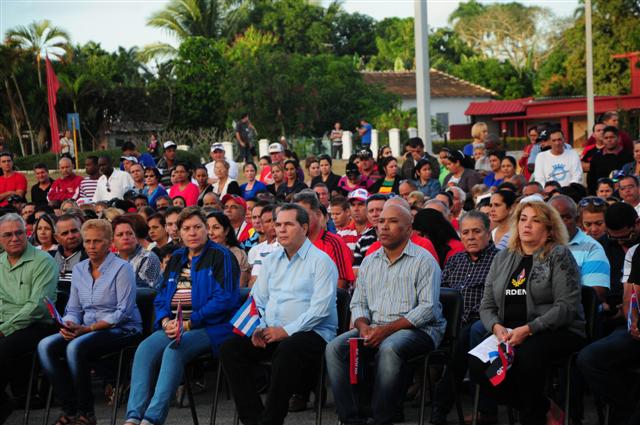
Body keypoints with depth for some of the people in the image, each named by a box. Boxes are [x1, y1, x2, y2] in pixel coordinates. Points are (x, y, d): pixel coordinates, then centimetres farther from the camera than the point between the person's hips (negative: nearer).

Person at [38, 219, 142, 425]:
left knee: (75, 347, -33)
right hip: (87, 329, 7)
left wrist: (88, 328, -20)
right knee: (45, 346, -18)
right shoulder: (79, 269, 14)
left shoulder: (122, 268, -7)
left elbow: (123, 311, -14)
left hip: (122, 330, -7)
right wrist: (69, 326, -10)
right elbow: (73, 309, 14)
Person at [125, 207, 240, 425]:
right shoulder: (176, 259, 21)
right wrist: (166, 321, -4)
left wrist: (189, 323, -15)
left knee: (174, 350, -33)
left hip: (211, 327, -6)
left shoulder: (221, 256, 1)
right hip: (173, 326, 6)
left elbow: (225, 299, -10)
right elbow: (161, 298, 19)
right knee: (145, 349, -24)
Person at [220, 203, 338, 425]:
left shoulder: (321, 261, -3)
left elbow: (320, 309, -13)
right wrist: (258, 328, -3)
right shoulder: (271, 260, 19)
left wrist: (286, 331, -18)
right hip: (270, 333, 6)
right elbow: (257, 300, 17)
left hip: (312, 332, -6)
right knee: (230, 348, -16)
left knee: (287, 351, -38)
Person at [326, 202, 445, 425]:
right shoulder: (369, 261, 19)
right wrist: (363, 326, -7)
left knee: (389, 349, -37)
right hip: (374, 328, 6)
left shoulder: (424, 260, -2)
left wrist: (387, 329, -19)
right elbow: (358, 303, 18)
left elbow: (428, 308, -12)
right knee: (335, 348, -19)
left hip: (417, 329, -6)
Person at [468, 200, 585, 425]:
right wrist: (496, 326, -8)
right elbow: (487, 305, 15)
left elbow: (566, 307, -10)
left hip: (557, 331, -5)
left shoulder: (559, 255, 0)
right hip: (509, 334, 5)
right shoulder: (502, 258, 17)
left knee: (526, 355, -38)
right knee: (477, 364, -24)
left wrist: (528, 329, -20)